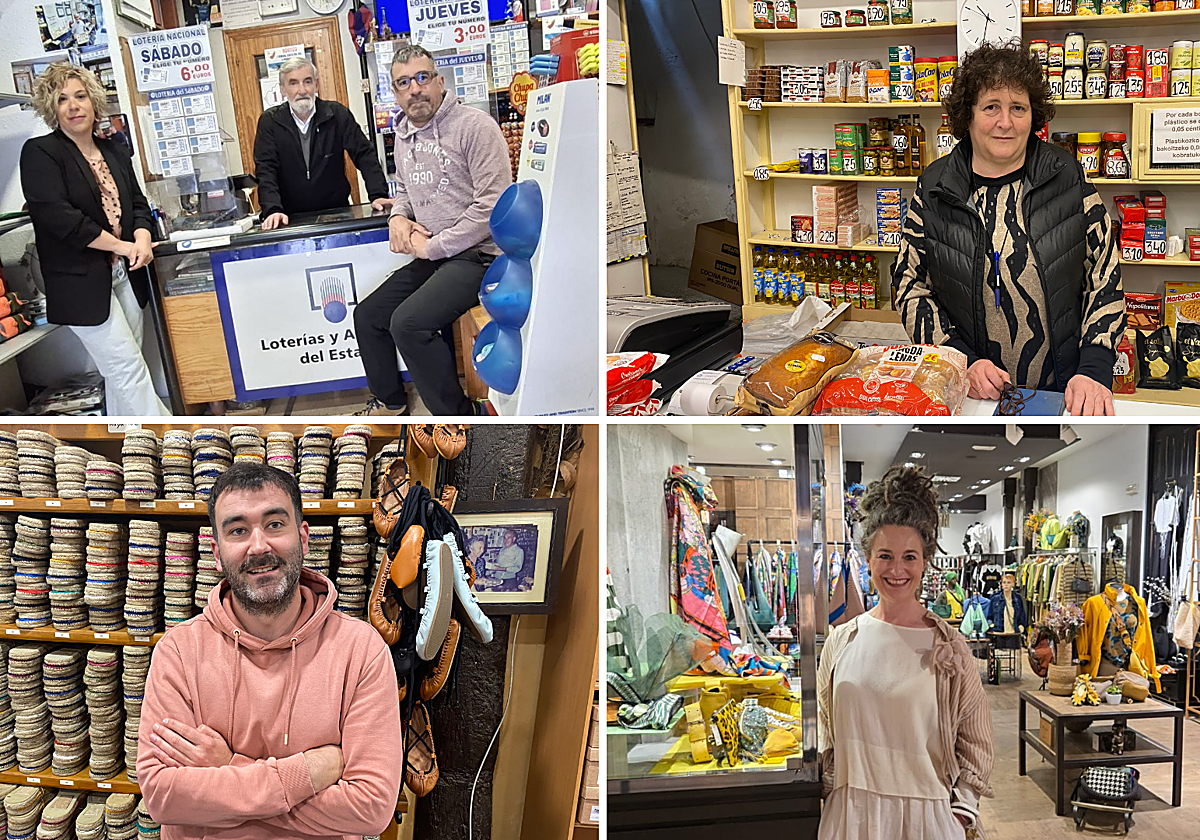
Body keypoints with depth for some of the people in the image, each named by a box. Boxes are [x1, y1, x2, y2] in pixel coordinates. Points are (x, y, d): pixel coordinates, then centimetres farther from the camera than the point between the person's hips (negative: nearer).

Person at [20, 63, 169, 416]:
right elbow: (57, 216, -17)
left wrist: (142, 238, -9)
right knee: (128, 368, -7)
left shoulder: (115, 152, 14)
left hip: (125, 274, 7)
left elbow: (138, 204, 14)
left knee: (122, 371, 12)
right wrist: (121, 245, -15)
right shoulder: (40, 153, -8)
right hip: (82, 281, -7)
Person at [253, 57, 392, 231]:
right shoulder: (269, 121, 1)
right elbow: (266, 170, -6)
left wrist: (378, 195, -15)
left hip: (336, 213, 0)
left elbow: (364, 155, 0)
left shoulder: (338, 114, 3)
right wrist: (273, 210, -22)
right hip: (291, 220, 0)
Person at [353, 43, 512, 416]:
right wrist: (397, 217, 5)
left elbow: (495, 204, -20)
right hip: (431, 257, 9)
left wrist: (432, 246, -16)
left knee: (408, 322, -27)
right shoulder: (404, 134, 13)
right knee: (367, 315, 10)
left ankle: (458, 413, -12)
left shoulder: (474, 125, -13)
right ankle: (389, 402, 31)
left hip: (477, 256, -9)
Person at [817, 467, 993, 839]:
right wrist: (825, 791, 5)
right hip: (851, 809, 2)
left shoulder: (948, 645, -4)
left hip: (925, 810, -2)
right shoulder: (842, 640, 2)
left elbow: (974, 741, 0)